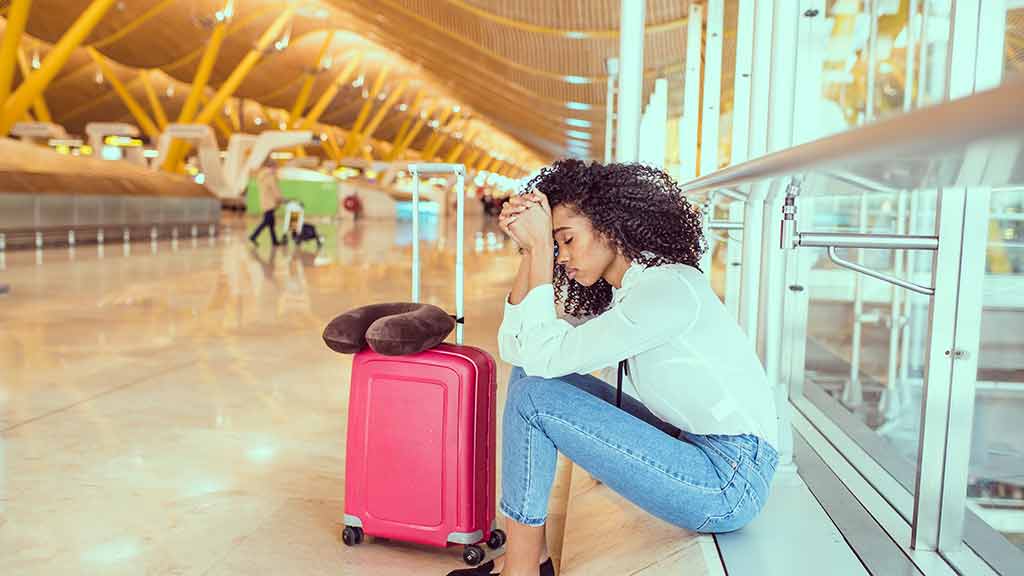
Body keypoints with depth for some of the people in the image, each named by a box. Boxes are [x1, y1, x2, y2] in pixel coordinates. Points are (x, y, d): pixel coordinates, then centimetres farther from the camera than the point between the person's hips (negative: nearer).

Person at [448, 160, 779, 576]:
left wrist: (541, 248, -15)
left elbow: (546, 355, -21)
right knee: (530, 376, 5)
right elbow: (515, 348, 4)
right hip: (695, 450, 9)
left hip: (729, 482, -9)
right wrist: (530, 250, -1)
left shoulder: (669, 287, -18)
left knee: (534, 395, -15)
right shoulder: (621, 295, 10)